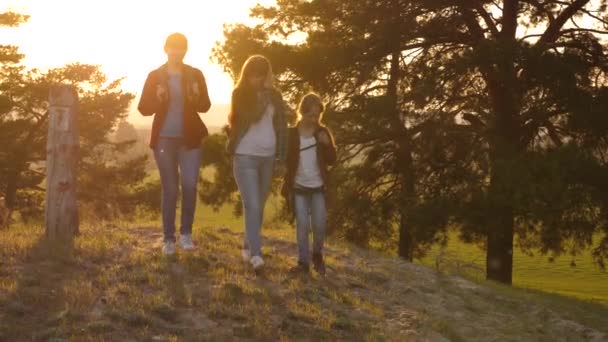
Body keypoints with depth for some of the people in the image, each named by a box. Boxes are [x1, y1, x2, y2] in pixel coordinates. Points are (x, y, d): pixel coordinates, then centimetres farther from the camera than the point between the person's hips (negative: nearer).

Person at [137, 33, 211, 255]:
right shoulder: (155, 76, 2)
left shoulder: (195, 75, 4)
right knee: (169, 189, 2)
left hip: (189, 139, 0)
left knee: (190, 185, -10)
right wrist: (158, 99, -19)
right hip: (164, 139, 0)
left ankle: (186, 233, 7)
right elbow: (144, 108, 1)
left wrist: (196, 97, -19)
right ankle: (169, 239, 10)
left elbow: (205, 106, 2)